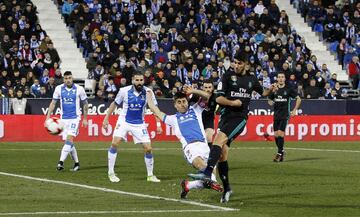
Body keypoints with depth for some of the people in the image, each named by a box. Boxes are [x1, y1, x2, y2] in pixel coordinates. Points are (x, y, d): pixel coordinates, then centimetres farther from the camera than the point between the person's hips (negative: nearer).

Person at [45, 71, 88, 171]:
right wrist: (48, 116, -3)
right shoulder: (59, 89, 1)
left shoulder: (79, 89, -4)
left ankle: (61, 162, -27)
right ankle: (76, 163, 21)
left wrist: (85, 119, 7)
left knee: (69, 139, -19)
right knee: (69, 143, 6)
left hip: (75, 118, -3)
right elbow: (53, 103, 7)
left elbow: (85, 104, 7)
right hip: (63, 118, 3)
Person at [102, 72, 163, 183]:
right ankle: (111, 173, -8)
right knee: (115, 143, -20)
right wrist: (106, 118, 5)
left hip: (139, 124, 1)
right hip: (124, 121, -1)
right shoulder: (124, 91, -12)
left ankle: (150, 175, 15)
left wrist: (158, 124, -8)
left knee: (148, 148, -4)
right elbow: (114, 104, 4)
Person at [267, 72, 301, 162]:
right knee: (276, 134, 4)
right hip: (276, 115, 5)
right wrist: (271, 102, -5)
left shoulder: (288, 89, -3)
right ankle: (281, 151, 22)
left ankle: (279, 154, -9)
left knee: (280, 133, -15)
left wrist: (294, 110, -1)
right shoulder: (274, 89, 7)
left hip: (285, 115, -5)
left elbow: (298, 99, 4)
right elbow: (270, 100, 18)